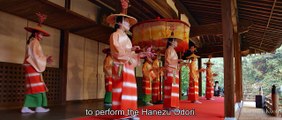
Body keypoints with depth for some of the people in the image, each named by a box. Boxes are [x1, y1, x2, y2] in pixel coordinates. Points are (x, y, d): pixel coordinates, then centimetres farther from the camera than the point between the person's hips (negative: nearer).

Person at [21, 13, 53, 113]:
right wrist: (46, 59, -9)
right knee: (37, 86, -10)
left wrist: (40, 22, 36)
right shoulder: (34, 42, -10)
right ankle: (39, 107, -10)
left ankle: (25, 107, 2)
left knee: (32, 87, 5)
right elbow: (36, 56, -18)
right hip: (33, 67, -9)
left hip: (31, 67, 10)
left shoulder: (31, 41, 17)